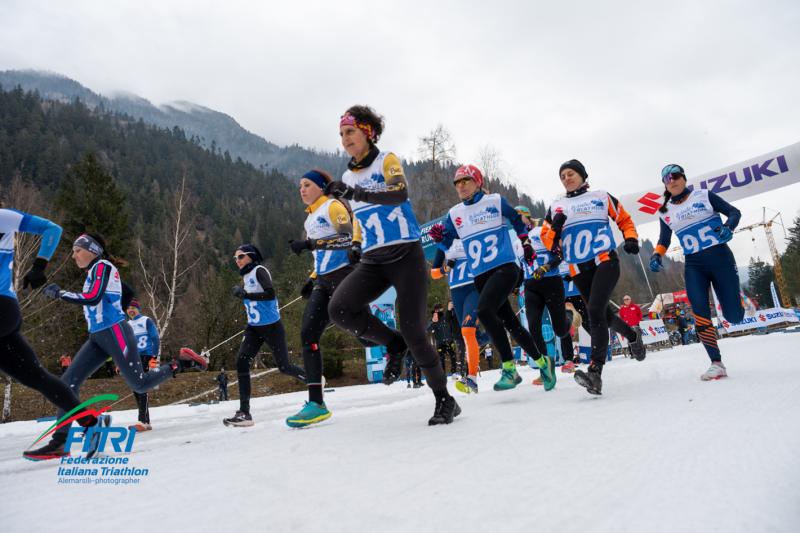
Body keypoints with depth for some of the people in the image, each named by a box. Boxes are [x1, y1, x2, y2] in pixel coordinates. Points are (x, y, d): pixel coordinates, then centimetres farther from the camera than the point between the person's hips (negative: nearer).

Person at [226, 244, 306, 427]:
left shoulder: (259, 270, -11)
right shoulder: (246, 276, 13)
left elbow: (270, 294, -25)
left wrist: (245, 294, -26)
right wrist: (240, 293, 12)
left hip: (272, 327, -7)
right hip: (254, 328, 7)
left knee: (284, 367, -2)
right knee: (241, 362, -11)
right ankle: (244, 413, -10)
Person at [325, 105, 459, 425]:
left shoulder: (387, 160, -2)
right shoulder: (348, 176, 16)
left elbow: (400, 194, -24)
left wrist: (355, 193, -34)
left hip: (406, 254, -5)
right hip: (373, 261, 5)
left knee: (413, 332, -11)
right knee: (339, 309, -21)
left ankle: (445, 400, 10)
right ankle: (394, 345, 3)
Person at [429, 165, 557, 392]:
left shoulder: (495, 201, 2)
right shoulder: (454, 213, 10)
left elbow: (518, 222, 15)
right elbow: (447, 244, 9)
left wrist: (526, 244, 18)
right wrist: (438, 237, -11)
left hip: (506, 268, -5)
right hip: (481, 276, 5)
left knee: (484, 310, -27)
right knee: (509, 323, 9)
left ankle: (509, 368, -17)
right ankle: (542, 361, 29)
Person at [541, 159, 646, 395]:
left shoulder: (601, 197, 11)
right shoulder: (556, 207, 15)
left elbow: (625, 219, 17)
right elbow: (546, 238, 11)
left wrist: (631, 239, 0)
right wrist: (554, 228, -9)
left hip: (605, 261, -4)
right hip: (578, 270, 4)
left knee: (595, 311, -22)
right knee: (603, 314, 12)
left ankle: (595, 371, -26)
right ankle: (633, 336, 44)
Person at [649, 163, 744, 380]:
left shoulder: (704, 196, 3)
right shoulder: (665, 212, 11)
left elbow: (734, 212, 5)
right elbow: (664, 240, 19)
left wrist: (727, 227, -17)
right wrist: (657, 256, -1)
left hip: (720, 257, -2)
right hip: (693, 265, 2)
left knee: (733, 316, -2)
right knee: (699, 312, -18)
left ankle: (737, 301, 38)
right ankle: (717, 364, -12)